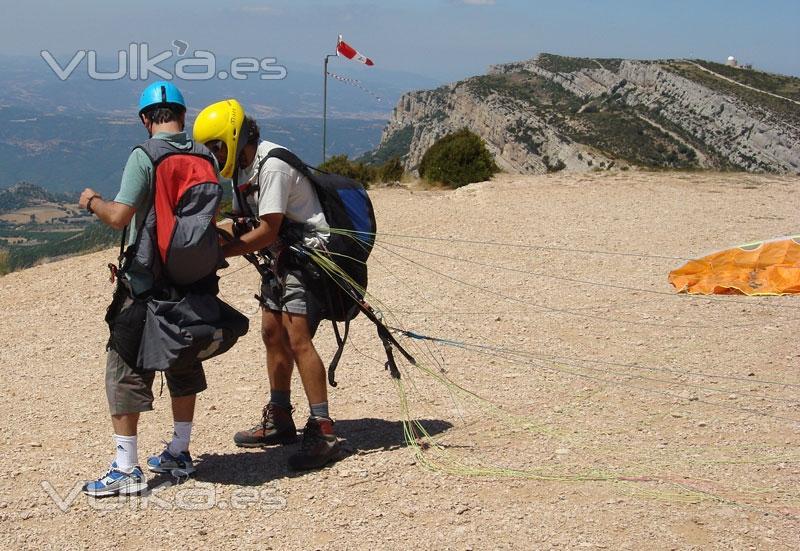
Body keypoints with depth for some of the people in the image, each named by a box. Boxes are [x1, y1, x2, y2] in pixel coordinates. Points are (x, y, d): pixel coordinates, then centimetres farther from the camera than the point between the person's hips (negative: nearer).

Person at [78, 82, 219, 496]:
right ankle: (179, 453, 28)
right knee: (184, 364, 19)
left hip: (146, 283, -6)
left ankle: (126, 470, 3)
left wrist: (91, 201, -2)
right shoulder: (206, 158, 3)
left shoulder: (144, 156, -14)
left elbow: (119, 216, -21)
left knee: (126, 370, 2)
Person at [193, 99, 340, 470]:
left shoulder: (272, 166, -21)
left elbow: (267, 232, -23)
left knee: (296, 338, -17)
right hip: (282, 257, 10)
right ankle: (279, 421, 25)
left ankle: (322, 432, -16)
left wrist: (217, 252, -20)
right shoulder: (244, 168, 11)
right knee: (273, 333, 13)